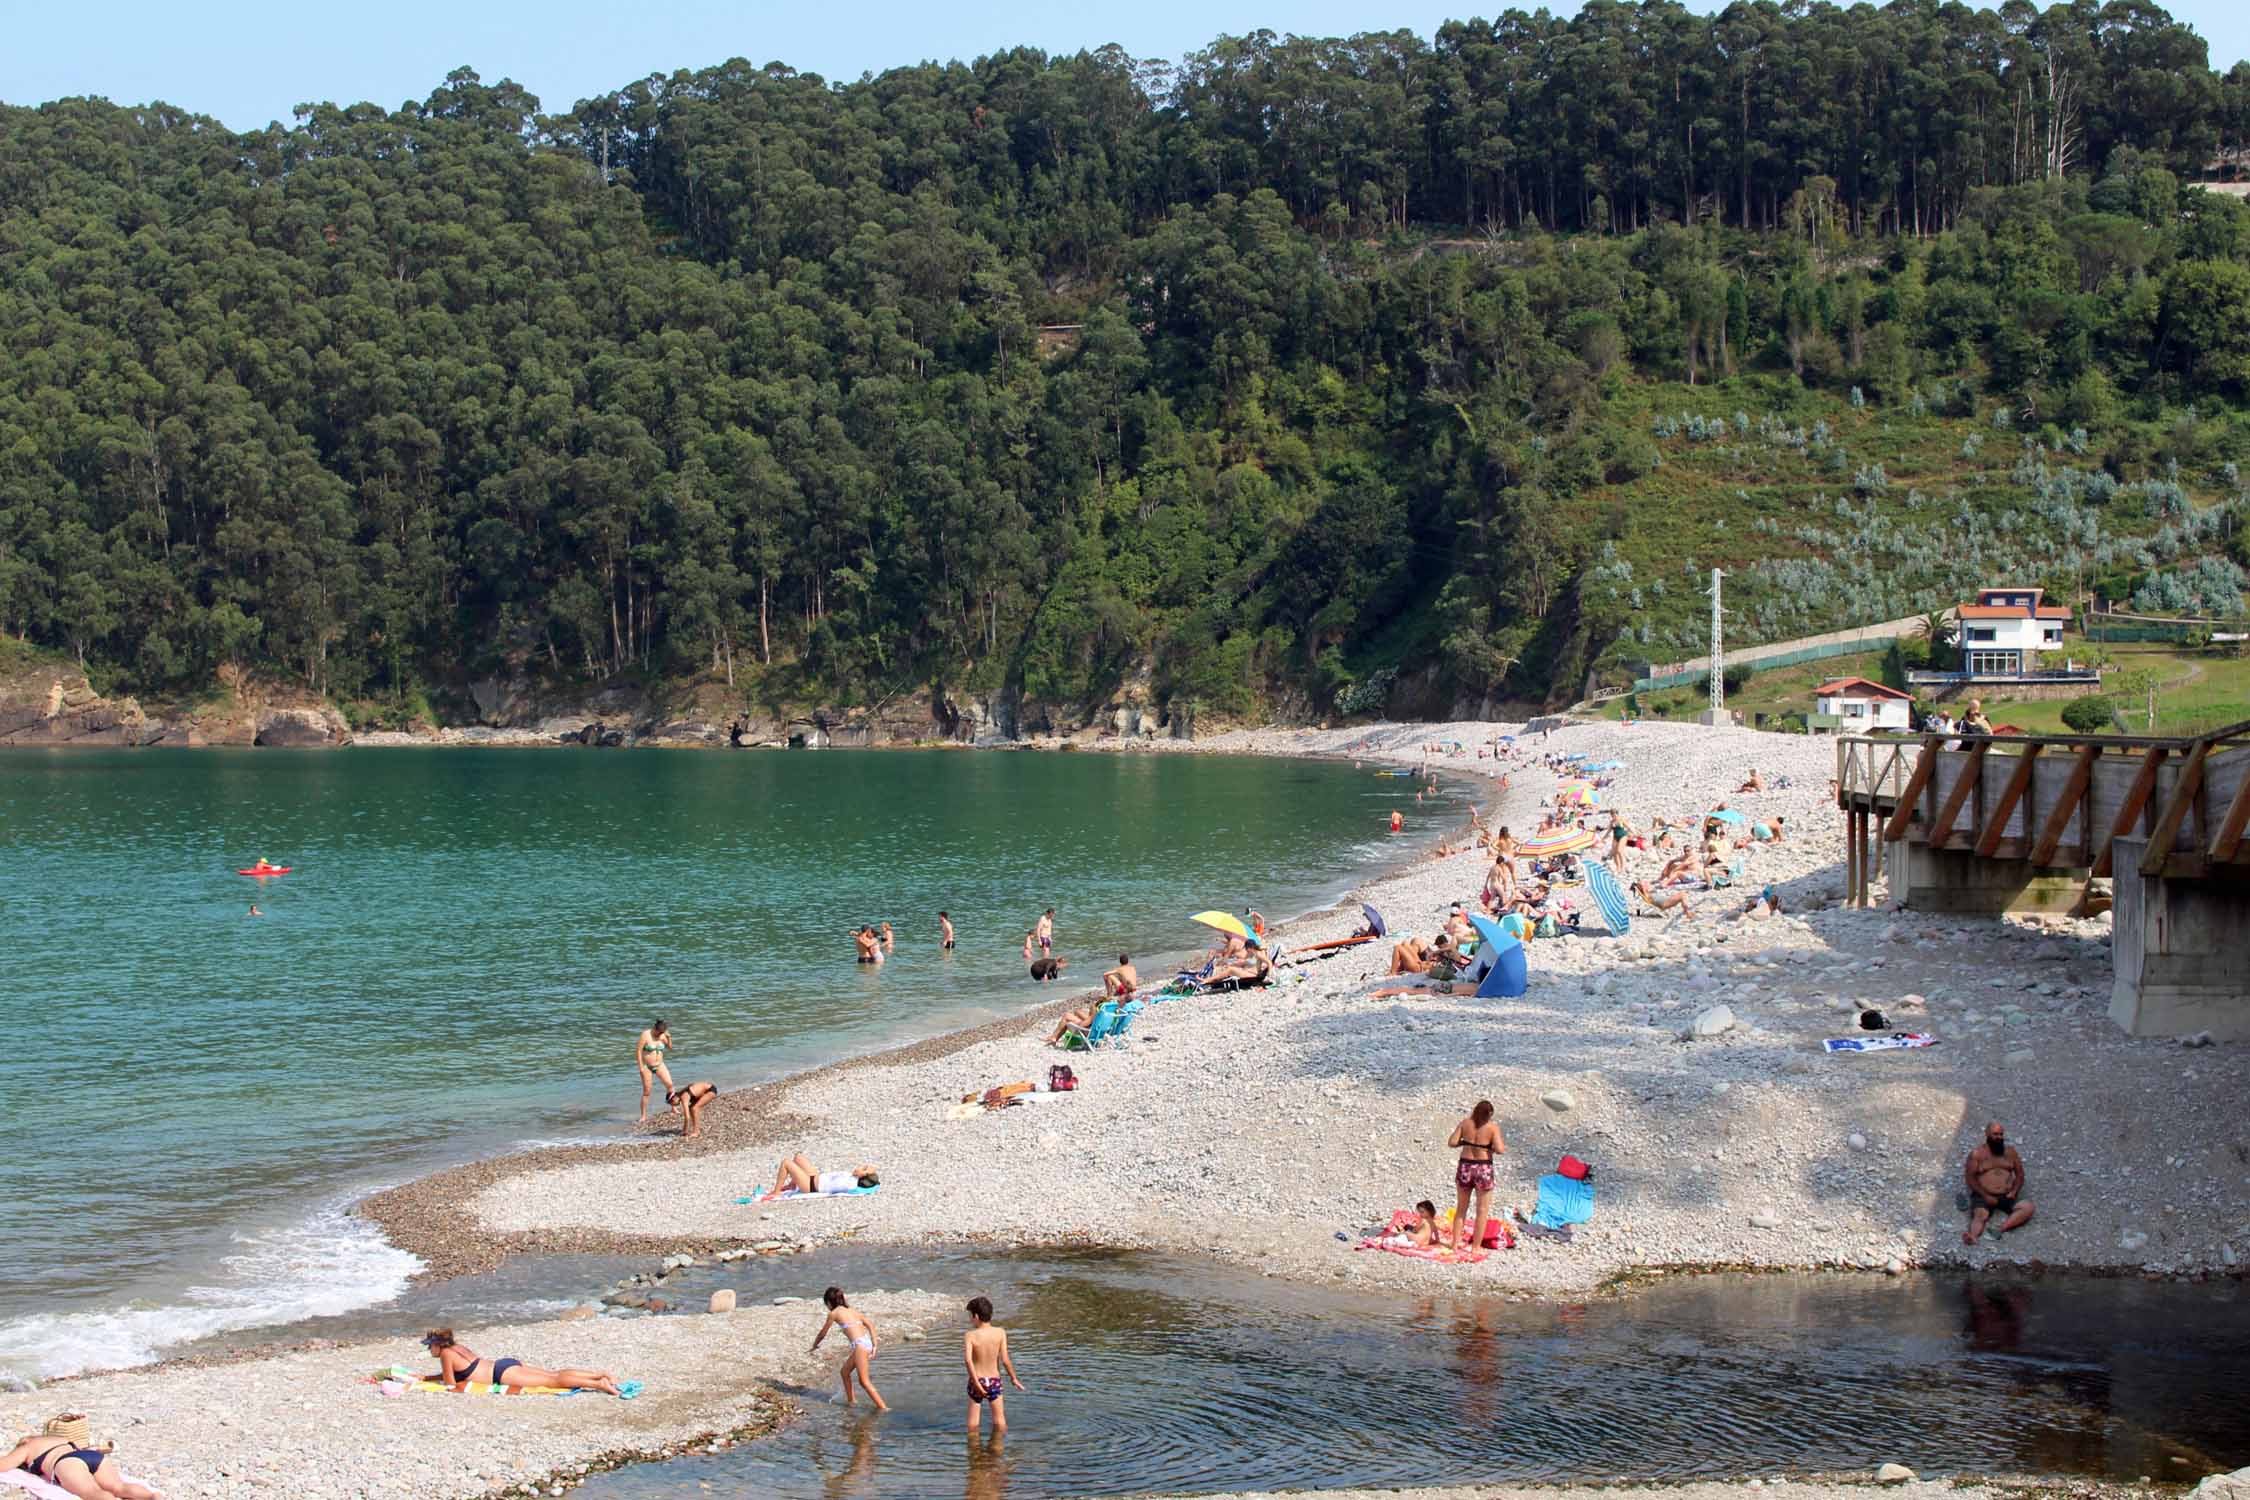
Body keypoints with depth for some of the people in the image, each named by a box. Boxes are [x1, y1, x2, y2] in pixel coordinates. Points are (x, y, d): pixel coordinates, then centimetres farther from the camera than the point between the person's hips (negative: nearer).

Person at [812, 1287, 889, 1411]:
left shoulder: (834, 1313, 2)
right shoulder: (852, 1309, 20)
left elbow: (822, 1334, 14)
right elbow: (870, 1325, 15)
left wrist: (814, 1346, 31)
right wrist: (874, 1345, 13)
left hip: (860, 1345, -8)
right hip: (867, 1343, 8)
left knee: (864, 1381, -5)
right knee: (844, 1371, 24)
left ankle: (883, 1406, -9)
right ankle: (850, 1401, 32)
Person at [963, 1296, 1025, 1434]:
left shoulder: (970, 1336, -11)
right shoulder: (1000, 1332, -8)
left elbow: (967, 1360, -25)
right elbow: (1005, 1360, -12)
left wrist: (976, 1382, -21)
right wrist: (1013, 1378, 0)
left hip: (976, 1381, -1)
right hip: (994, 1380, 1)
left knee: (973, 1418, 11)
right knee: (999, 1418, 13)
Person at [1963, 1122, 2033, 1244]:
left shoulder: (2010, 1151, 16)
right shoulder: (1977, 1154, 5)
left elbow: (2019, 1174, 17)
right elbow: (1970, 1178, -1)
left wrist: (2014, 1191, -4)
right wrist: (1985, 1196, -14)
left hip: (2007, 1196, 3)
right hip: (1984, 1196, -3)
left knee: (2027, 1208, -25)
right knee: (1979, 1215, -34)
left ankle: (2001, 1228, -42)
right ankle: (1972, 1236, -63)